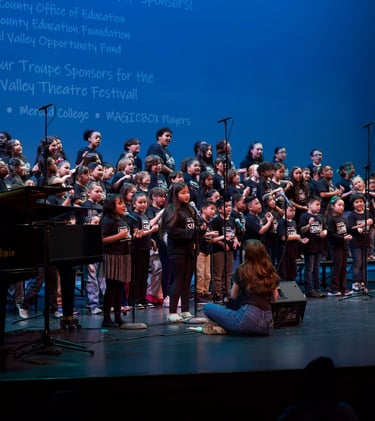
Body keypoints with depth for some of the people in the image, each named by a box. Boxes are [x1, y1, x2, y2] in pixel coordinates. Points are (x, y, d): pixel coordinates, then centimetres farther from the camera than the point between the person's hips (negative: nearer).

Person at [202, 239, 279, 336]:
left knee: (207, 307, 3)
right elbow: (274, 298, 22)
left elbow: (233, 296, 13)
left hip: (249, 319, -5)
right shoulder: (271, 272, 10)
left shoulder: (242, 270, 0)